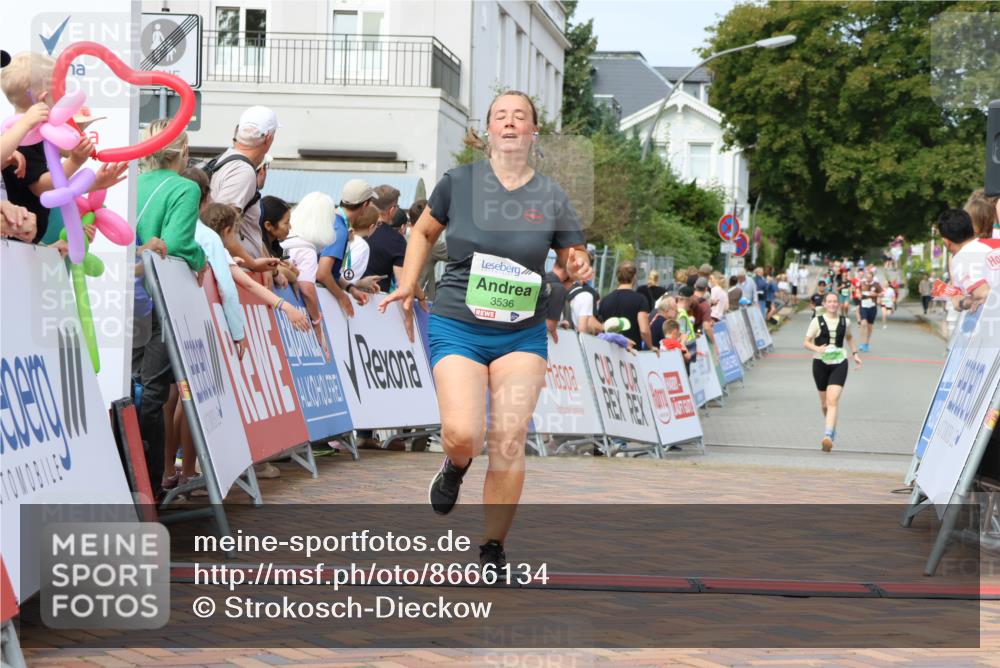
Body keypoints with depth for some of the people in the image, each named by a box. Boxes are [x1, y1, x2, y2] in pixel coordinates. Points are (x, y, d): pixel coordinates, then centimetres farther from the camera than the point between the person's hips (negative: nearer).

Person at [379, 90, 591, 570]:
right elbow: (423, 231, 17)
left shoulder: (551, 197, 2)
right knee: (462, 434, -19)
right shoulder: (459, 182, 0)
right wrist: (408, 284, 7)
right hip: (457, 327, -1)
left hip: (522, 333, 1)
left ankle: (493, 551, 9)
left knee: (509, 441, -7)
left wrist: (578, 270, -13)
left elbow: (574, 261, 10)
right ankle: (456, 467, 21)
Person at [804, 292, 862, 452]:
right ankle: (831, 428, 40)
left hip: (839, 363, 0)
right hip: (820, 363, 0)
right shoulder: (817, 321, -3)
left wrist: (854, 353, 18)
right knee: (824, 403, 12)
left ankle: (828, 436, -26)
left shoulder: (845, 321, 5)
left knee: (833, 400, -18)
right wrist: (817, 349, -21)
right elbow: (807, 342, -1)